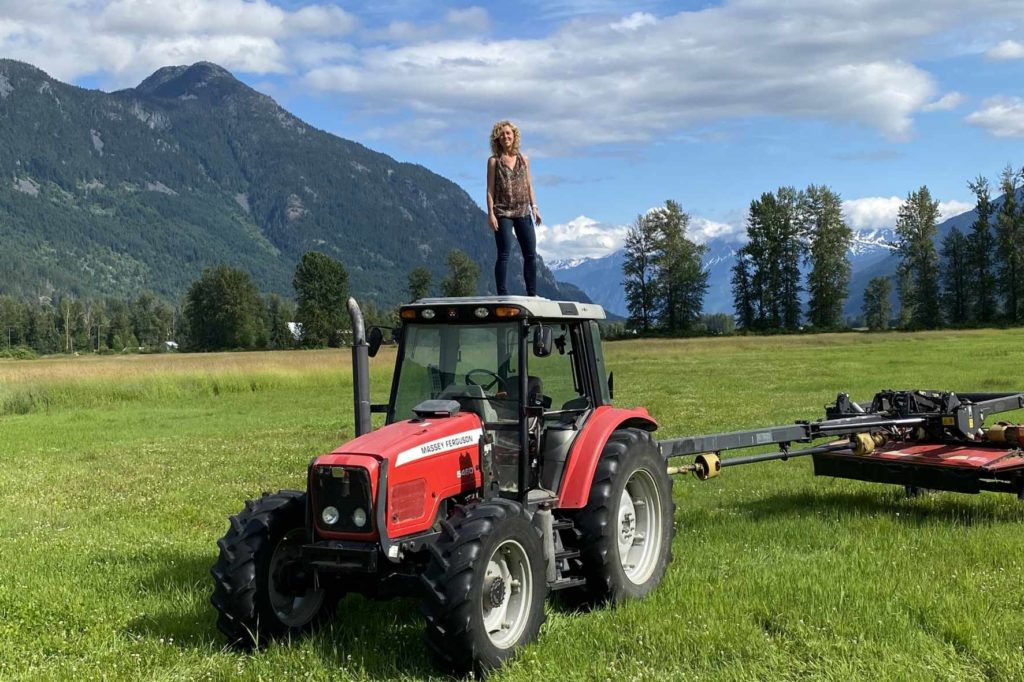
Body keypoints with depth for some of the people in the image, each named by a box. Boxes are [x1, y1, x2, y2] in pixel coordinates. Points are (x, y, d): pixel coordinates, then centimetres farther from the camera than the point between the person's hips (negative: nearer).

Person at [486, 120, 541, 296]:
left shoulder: (523, 159, 12)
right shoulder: (494, 161, 1)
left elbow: (529, 185, 15)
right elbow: (490, 189, -2)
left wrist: (534, 207, 5)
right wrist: (490, 213, -11)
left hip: (523, 212, 4)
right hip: (503, 213, -4)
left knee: (531, 254, 3)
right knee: (504, 254, -6)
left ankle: (532, 294, 10)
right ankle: (502, 295, -4)